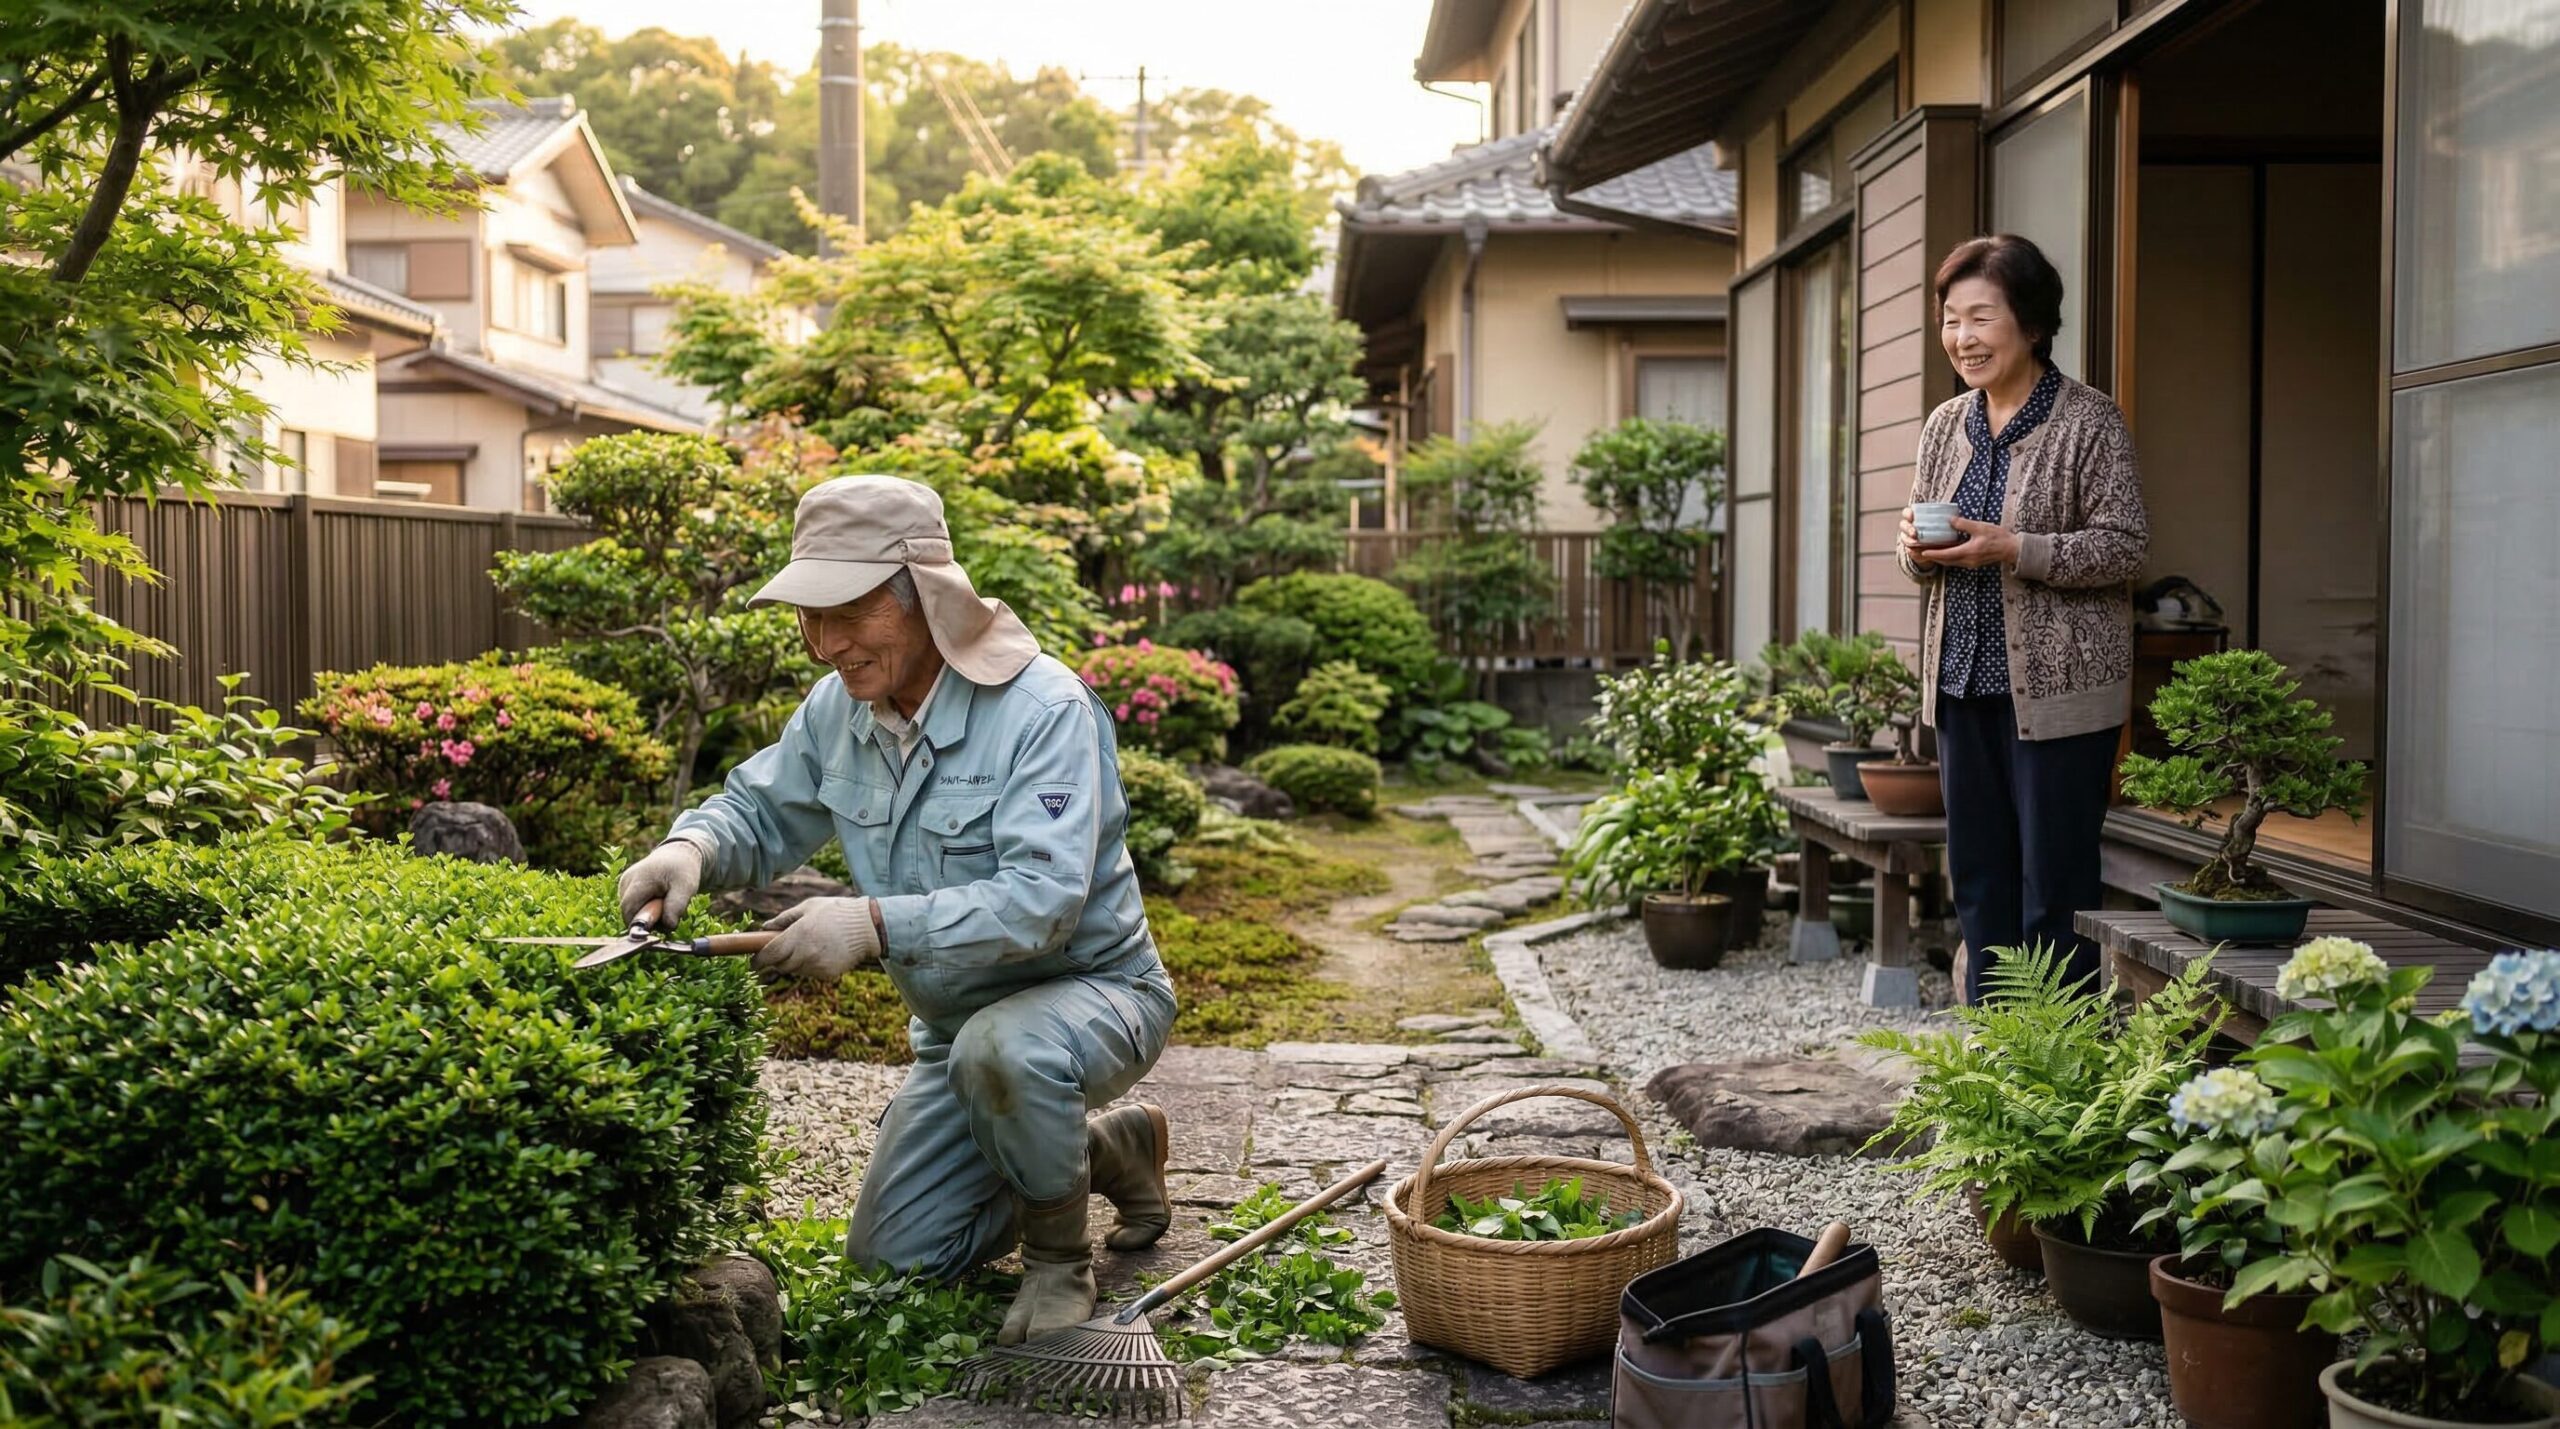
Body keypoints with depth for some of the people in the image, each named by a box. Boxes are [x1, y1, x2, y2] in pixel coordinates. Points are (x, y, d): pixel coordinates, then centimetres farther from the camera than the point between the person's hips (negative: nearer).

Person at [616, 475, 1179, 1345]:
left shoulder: (1043, 711, -28)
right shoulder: (838, 709, -5)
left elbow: (1041, 899, -37)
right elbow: (762, 813, 7)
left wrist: (876, 923, -47)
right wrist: (692, 848, -17)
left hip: (1092, 988, -7)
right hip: (959, 1022, 8)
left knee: (1002, 1047, -42)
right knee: (891, 1255, 9)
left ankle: (1059, 1251, -11)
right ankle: (1112, 1151, 28)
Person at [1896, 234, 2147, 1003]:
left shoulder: (2089, 421, -8)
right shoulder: (1946, 424, 11)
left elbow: (2125, 546, -11)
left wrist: (2013, 549, -22)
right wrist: (1917, 550, -5)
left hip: (2056, 690, -6)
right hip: (1962, 683, 6)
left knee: (2055, 885, -1)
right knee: (1978, 877, 12)